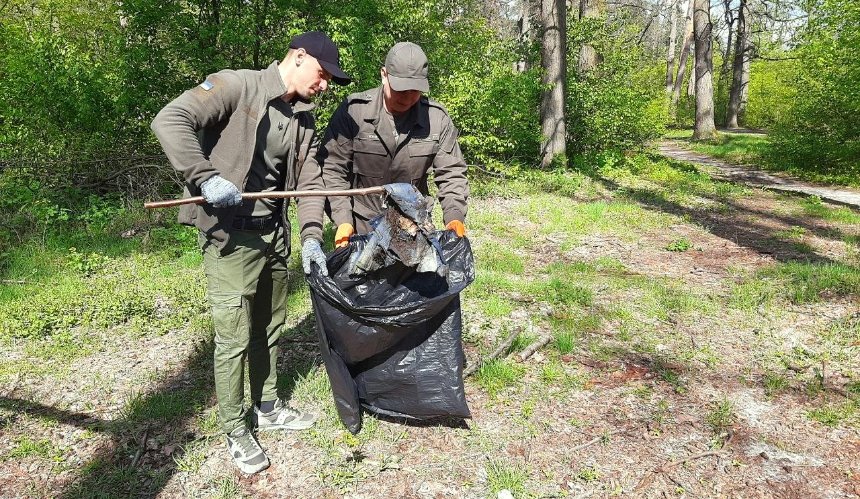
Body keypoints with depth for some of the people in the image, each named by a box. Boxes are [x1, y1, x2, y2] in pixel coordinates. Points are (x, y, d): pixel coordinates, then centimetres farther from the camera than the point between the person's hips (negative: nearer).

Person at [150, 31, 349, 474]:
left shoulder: (304, 120, 11)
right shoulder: (236, 86, -11)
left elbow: (309, 181, 7)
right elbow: (170, 121, -19)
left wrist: (311, 235, -5)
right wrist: (205, 177, -27)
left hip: (275, 235, 8)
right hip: (230, 235, -8)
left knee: (269, 328, 19)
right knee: (234, 339, 0)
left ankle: (267, 408, 38)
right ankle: (235, 431, 20)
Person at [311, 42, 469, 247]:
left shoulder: (437, 118, -6)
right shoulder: (353, 111, -12)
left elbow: (451, 174, -3)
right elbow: (332, 169, -10)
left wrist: (455, 217, -20)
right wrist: (343, 220, -20)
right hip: (360, 227, -2)